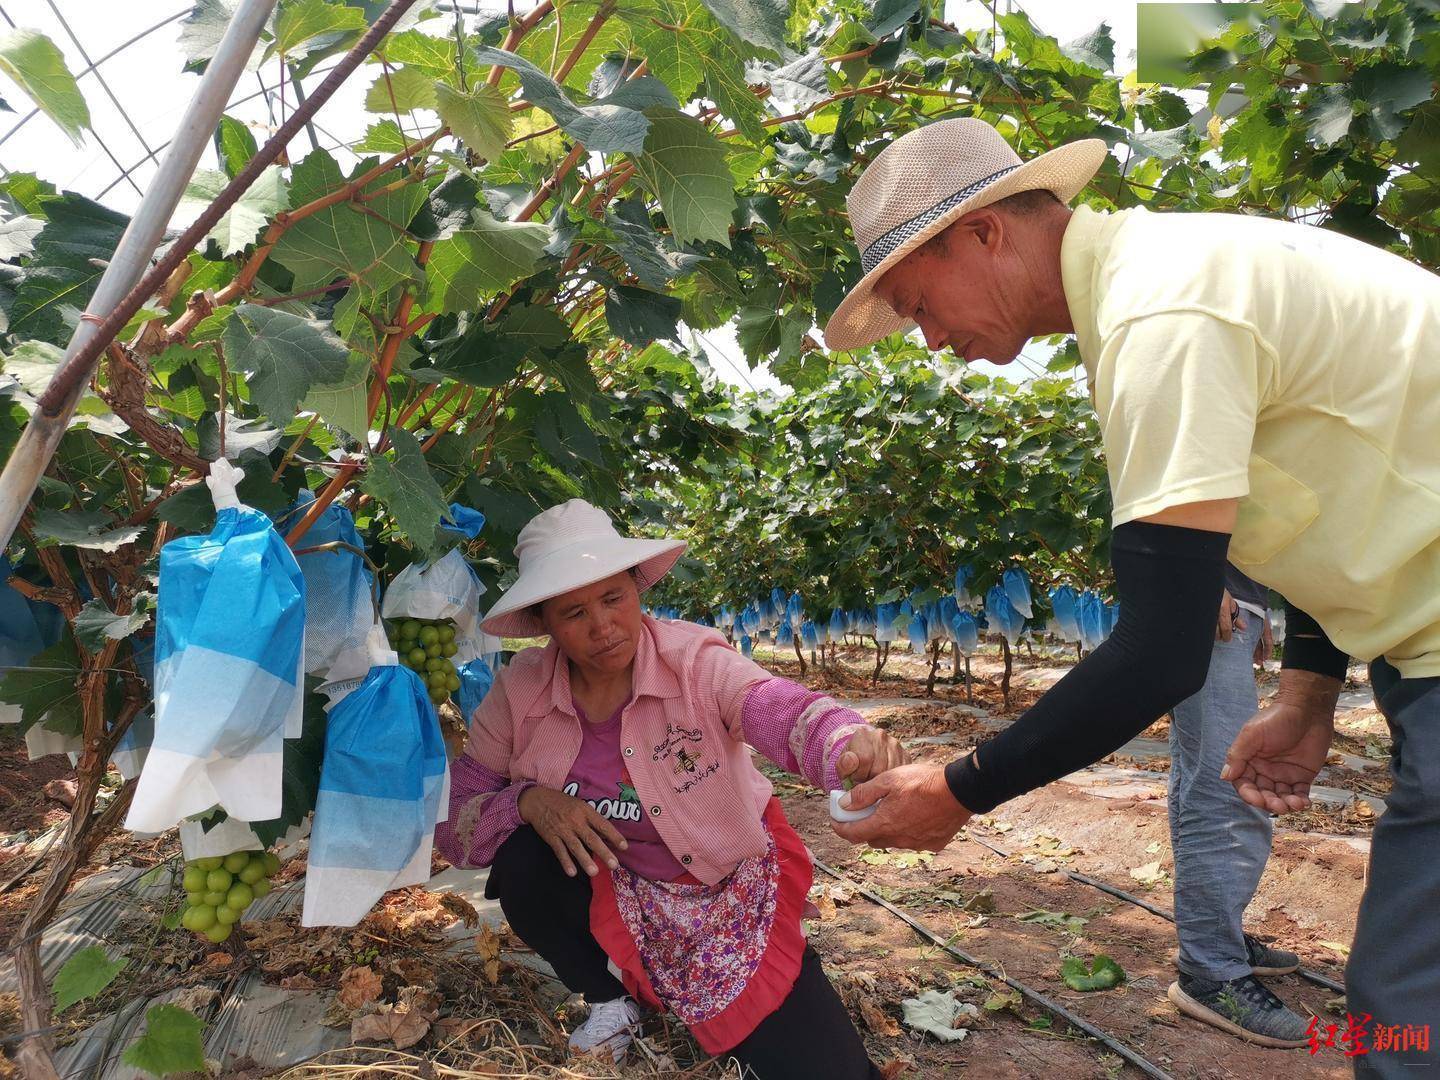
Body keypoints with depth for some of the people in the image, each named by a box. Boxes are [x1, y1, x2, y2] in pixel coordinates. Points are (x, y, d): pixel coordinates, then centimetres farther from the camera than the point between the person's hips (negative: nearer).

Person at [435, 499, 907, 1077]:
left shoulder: (694, 659, -22)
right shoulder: (520, 692, -14)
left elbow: (786, 713, -40)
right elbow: (452, 821, -10)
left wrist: (856, 747, -63)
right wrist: (526, 800, -31)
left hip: (729, 897, -1)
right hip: (611, 898, 2)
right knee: (522, 860, -28)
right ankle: (611, 998, 3)